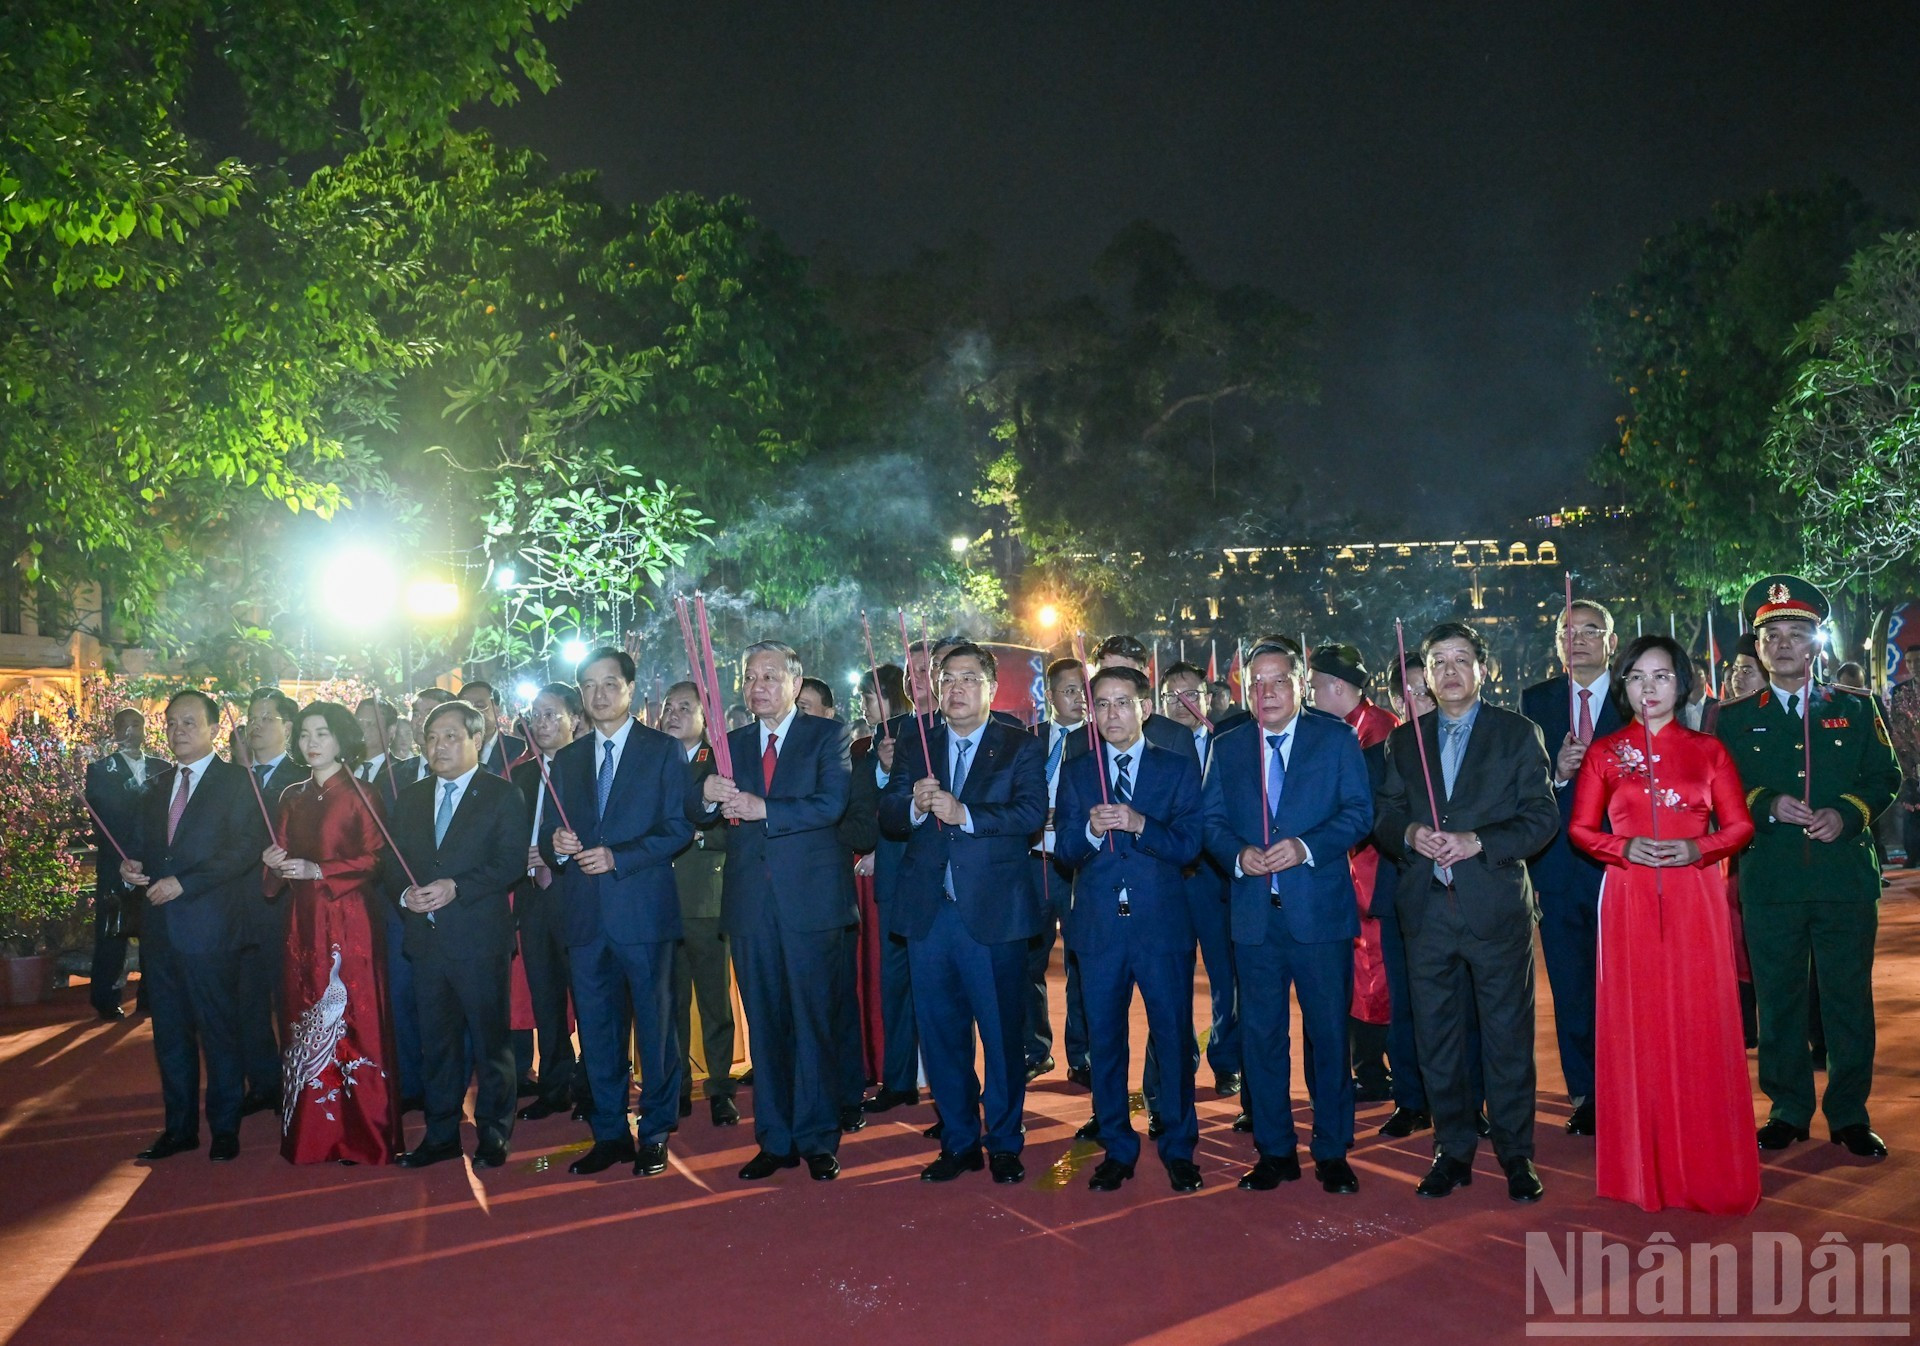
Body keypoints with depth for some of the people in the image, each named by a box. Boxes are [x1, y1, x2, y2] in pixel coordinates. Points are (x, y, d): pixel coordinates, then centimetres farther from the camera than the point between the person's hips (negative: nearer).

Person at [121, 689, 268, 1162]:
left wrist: (183, 883, -20)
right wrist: (130, 865, -3)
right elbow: (141, 843, 21)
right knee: (169, 1033, 13)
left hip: (210, 927, -6)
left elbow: (245, 849, -15)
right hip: (160, 927, 7)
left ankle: (225, 1128, 13)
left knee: (219, 1033, 2)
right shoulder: (158, 787, 17)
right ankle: (179, 1127, 24)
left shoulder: (237, 782, -5)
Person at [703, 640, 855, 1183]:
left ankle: (818, 1139, 9)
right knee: (764, 1025, 9)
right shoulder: (733, 743, 14)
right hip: (751, 903, 4)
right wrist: (708, 796, -17)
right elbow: (698, 813, 5)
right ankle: (775, 1140, 18)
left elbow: (831, 804, -12)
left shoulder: (827, 735, 2)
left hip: (812, 898, -4)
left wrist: (764, 809, -21)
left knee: (813, 1021, 0)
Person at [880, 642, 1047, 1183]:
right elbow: (886, 814, 3)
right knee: (940, 1032, 10)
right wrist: (913, 805, -19)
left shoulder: (1021, 748, 2)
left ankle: (1004, 1143, 18)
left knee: (1003, 1032, 3)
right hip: (929, 914, 4)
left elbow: (1032, 813, -13)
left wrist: (965, 814, -24)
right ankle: (959, 1141, 23)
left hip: (994, 913, -3)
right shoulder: (913, 749, 13)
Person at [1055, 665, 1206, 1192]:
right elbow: (1064, 851, 3)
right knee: (1104, 1040, 8)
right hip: (1098, 925, 2)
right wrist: (1090, 830, -18)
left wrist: (1140, 824, -19)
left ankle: (1179, 1149, 19)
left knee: (1174, 1037, 4)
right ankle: (1117, 1149, 21)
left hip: (1163, 924, -1)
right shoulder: (1075, 772, 10)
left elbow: (1188, 845, -4)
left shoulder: (1178, 768, 5)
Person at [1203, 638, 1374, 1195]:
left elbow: (1359, 810, -4)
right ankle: (1275, 1151, 21)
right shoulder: (1227, 748, 11)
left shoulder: (1336, 739, 3)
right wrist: (1239, 855, -11)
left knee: (1329, 1033, 5)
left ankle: (1332, 1152, 19)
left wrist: (1306, 847, -18)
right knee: (1261, 1036, 8)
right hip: (1254, 914, 3)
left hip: (1321, 913, -2)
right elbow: (1212, 822, 9)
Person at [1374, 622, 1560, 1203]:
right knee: (1436, 1035, 9)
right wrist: (1410, 835, -11)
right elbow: (1383, 818, 10)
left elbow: (1543, 816, -3)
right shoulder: (1404, 740, 12)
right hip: (1426, 908, 3)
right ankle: (1453, 1150, 21)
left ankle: (1515, 1154, 16)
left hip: (1497, 904, -3)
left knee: (1508, 1034, 3)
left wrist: (1479, 842, -16)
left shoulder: (1518, 733, 3)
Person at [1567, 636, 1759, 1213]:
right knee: (1635, 1023, 1)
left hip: (1694, 898, 0)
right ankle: (1644, 1167, 11)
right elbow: (1581, 829, 6)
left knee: (1700, 1021, 0)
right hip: (1628, 901, 0)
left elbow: (1740, 825, 6)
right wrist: (1625, 848, -11)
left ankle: (1708, 1168, 12)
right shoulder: (1605, 752, 6)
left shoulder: (1708, 749, 7)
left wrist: (1697, 849, -12)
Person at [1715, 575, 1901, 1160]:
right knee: (1778, 999, 6)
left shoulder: (1857, 708, 10)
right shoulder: (1734, 718, 8)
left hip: (1847, 877, 0)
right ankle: (1788, 1109, 18)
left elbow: (1884, 778, 7)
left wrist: (1846, 813, -10)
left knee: (1849, 997, 4)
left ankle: (1850, 1113, 17)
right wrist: (1768, 806, -13)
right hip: (1770, 884, 0)